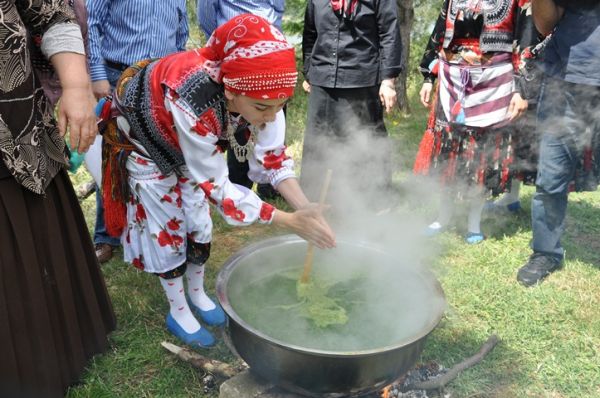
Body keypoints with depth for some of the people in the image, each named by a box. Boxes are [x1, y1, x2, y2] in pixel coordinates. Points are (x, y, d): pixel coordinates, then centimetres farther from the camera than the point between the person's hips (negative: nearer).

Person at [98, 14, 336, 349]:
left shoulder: (257, 92, -29)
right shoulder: (194, 106, -46)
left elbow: (270, 157, -19)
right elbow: (216, 187, -36)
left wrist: (305, 207, -34)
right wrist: (292, 222, -36)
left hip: (185, 144, 5)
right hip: (142, 142, -5)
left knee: (198, 219, 12)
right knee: (167, 226, 3)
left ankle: (197, 294, 35)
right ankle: (178, 312, 24)